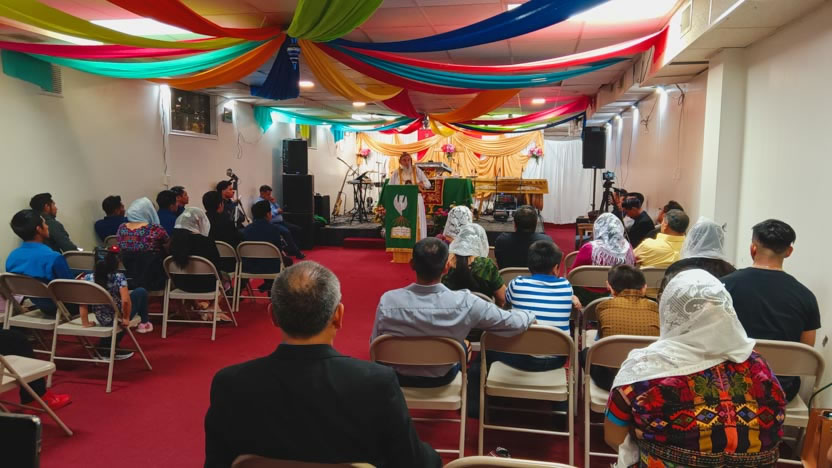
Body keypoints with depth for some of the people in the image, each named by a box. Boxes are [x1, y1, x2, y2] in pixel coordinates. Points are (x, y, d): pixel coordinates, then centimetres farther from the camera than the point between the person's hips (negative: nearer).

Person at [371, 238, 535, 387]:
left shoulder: (387, 301, -29)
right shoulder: (465, 303, -32)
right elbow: (515, 323, -19)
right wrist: (530, 315, 4)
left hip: (399, 377, 1)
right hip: (442, 378, -1)